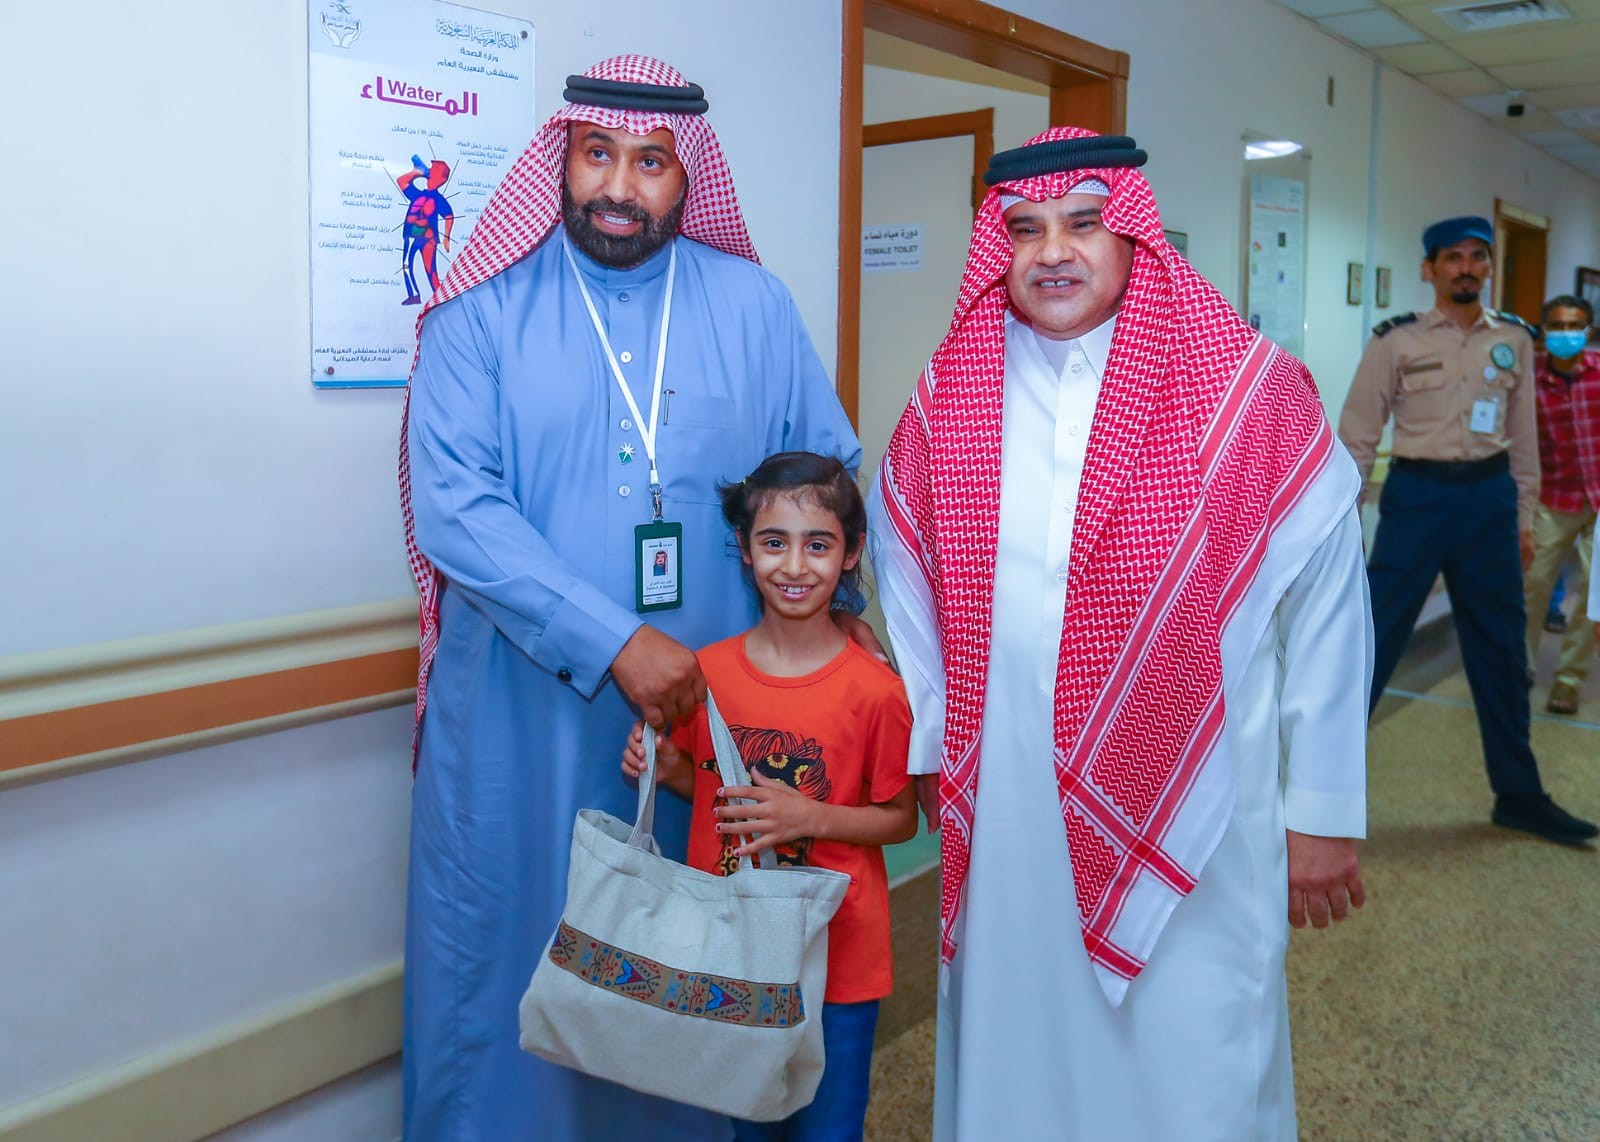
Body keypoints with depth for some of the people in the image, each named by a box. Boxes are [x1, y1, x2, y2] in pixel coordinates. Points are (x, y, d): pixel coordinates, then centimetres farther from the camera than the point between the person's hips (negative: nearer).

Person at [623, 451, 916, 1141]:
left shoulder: (874, 690, -15)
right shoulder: (707, 671, -5)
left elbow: (901, 819, -6)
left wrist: (810, 816, -20)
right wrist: (667, 768, -10)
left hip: (835, 958, -3)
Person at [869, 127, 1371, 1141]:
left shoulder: (1252, 392, -9)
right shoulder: (947, 396, 1)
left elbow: (1327, 612, -5)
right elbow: (907, 581, 10)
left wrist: (1323, 812, -2)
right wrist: (930, 750, 10)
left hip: (1194, 821, -2)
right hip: (1002, 817, 3)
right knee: (1011, 1061, 20)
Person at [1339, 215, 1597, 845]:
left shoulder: (1514, 339, 8)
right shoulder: (1396, 340, -4)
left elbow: (1523, 434, 12)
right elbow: (1357, 434, -3)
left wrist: (1524, 519, 11)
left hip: (1489, 498, 4)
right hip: (1417, 495, -4)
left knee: (1501, 650, 12)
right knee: (1372, 639, -4)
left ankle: (1519, 795, 26)